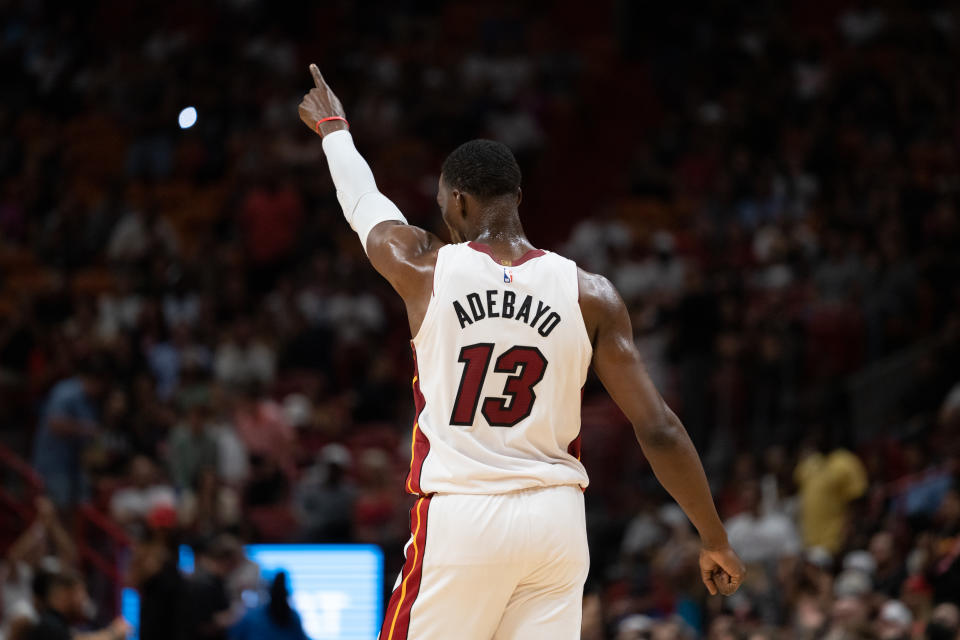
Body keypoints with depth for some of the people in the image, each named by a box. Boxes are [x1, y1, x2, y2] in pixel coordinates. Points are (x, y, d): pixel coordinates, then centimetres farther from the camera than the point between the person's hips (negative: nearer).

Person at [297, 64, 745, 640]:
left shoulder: (425, 270, -2)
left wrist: (332, 127, 44)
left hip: (459, 520, -2)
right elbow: (659, 430, -4)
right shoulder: (590, 295, -1)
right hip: (556, 519, 2)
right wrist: (715, 539, 6)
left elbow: (363, 201, 22)